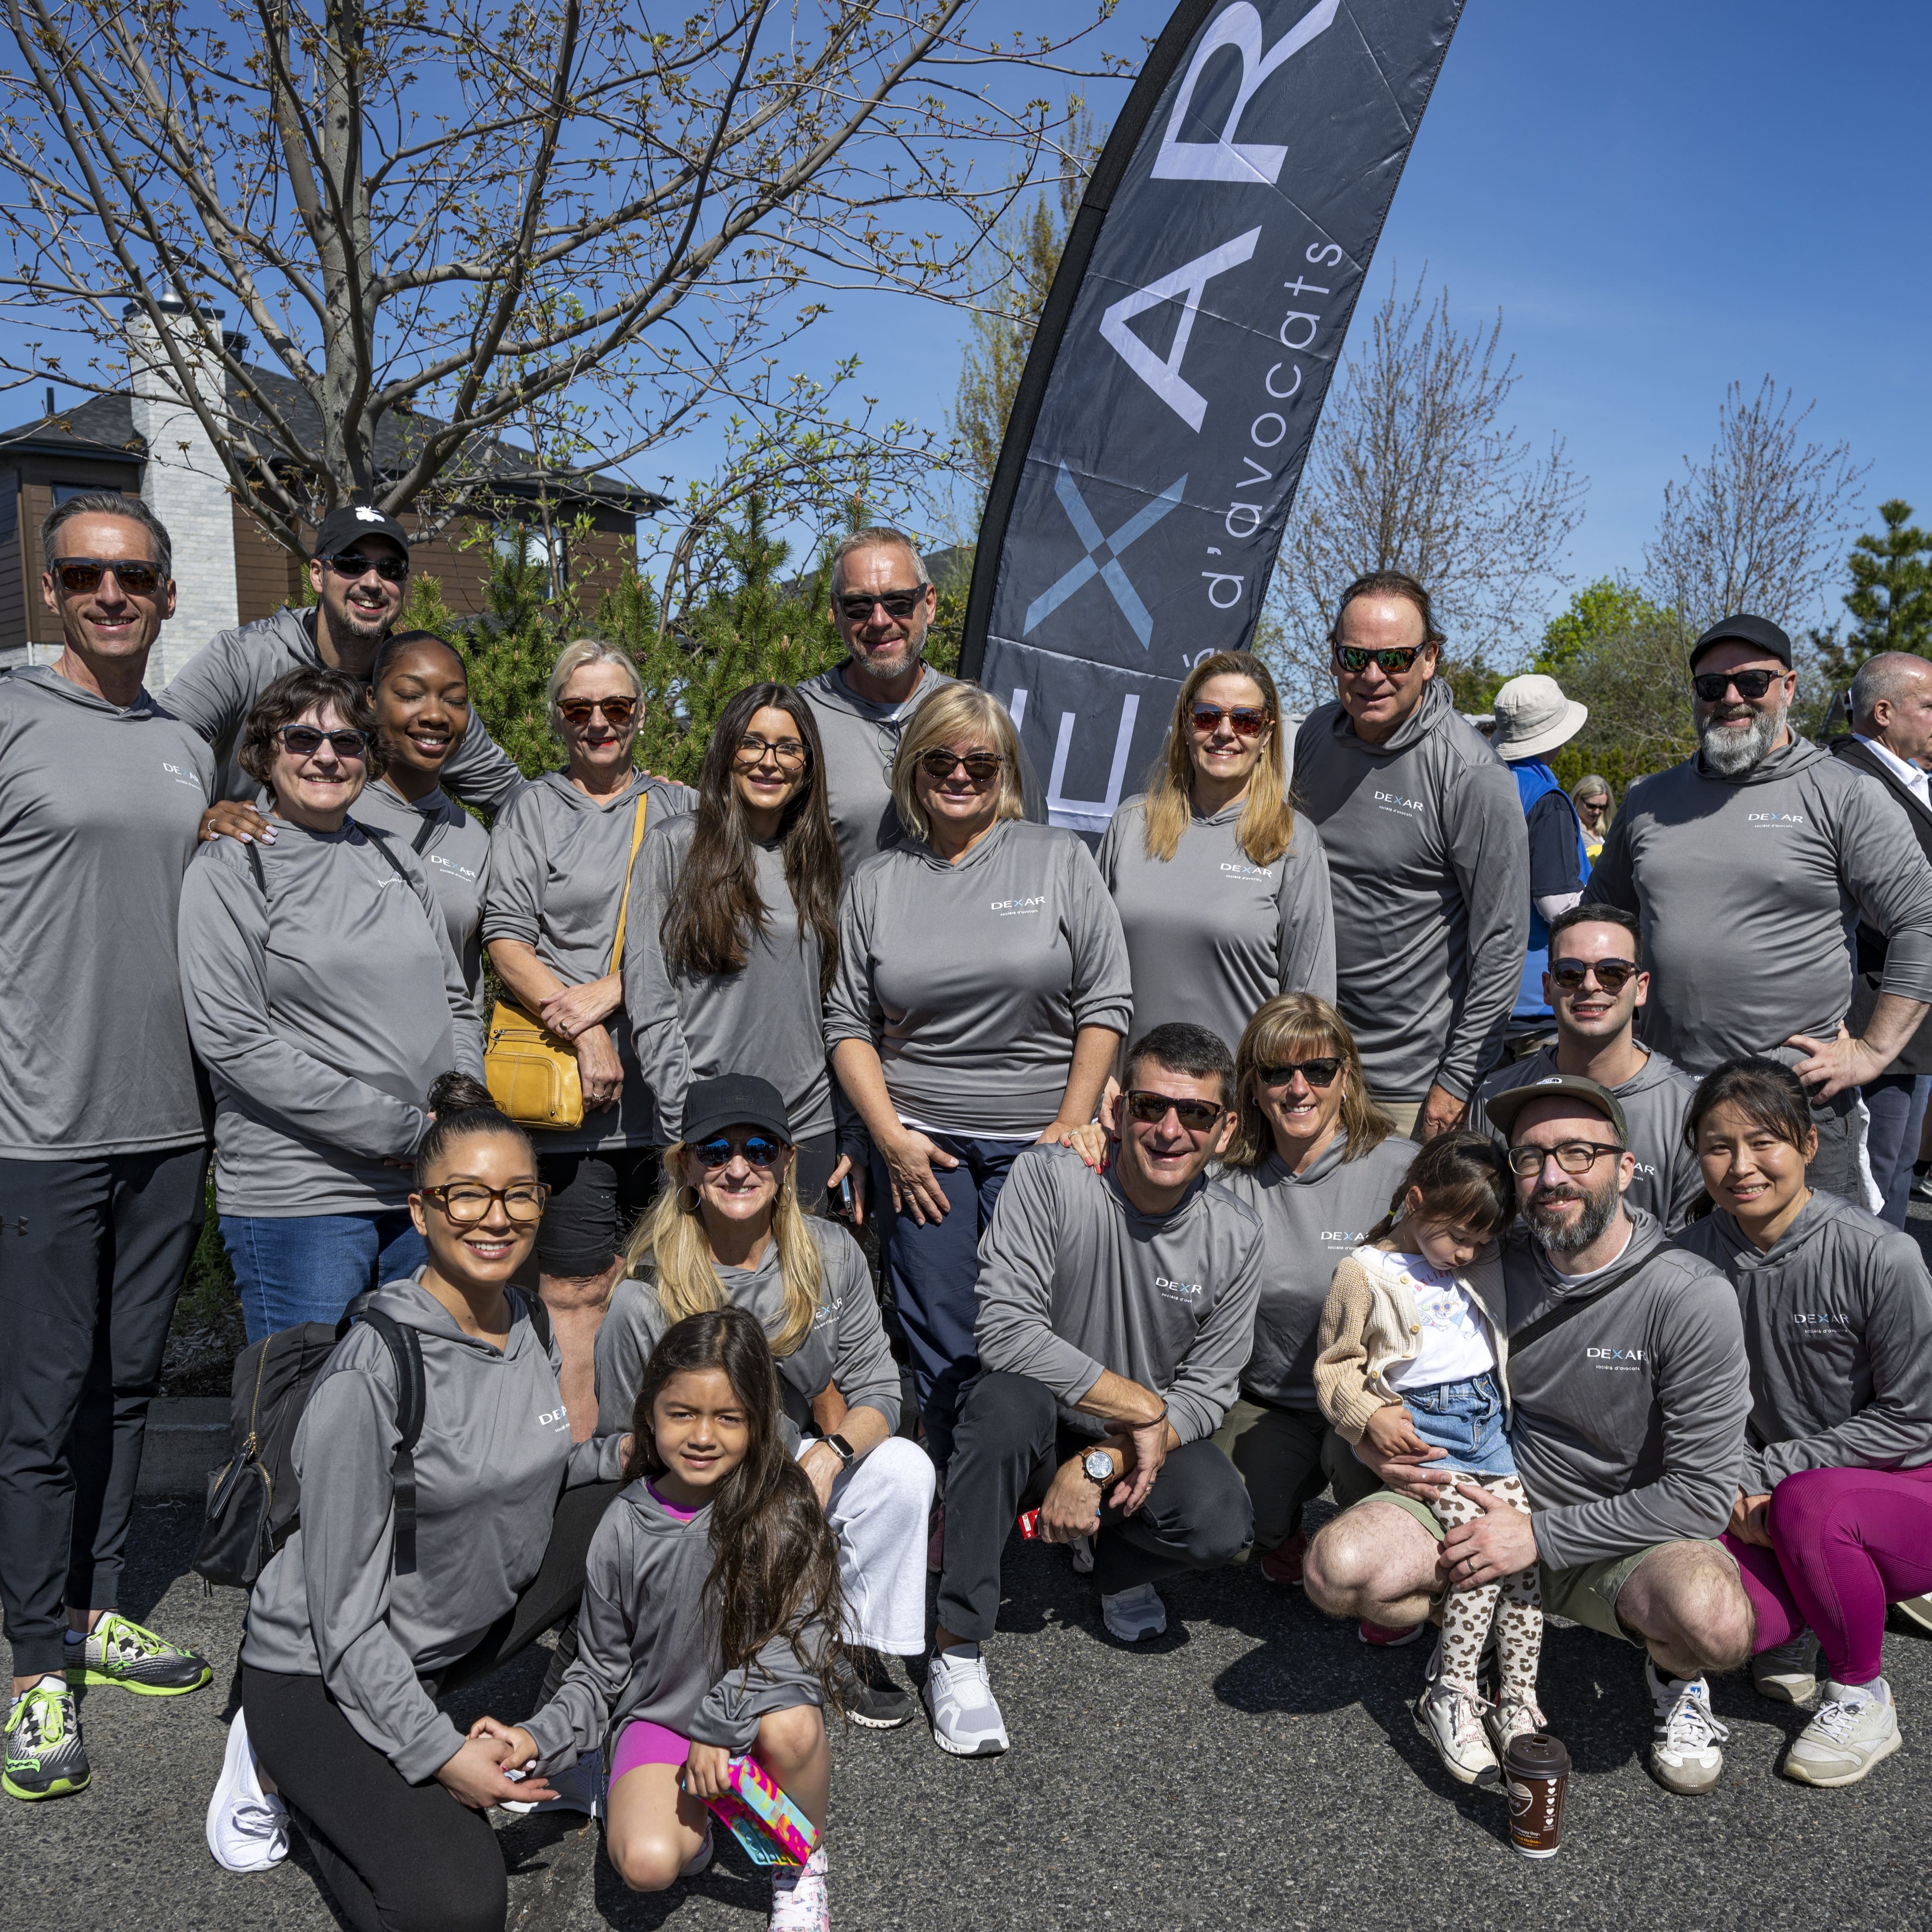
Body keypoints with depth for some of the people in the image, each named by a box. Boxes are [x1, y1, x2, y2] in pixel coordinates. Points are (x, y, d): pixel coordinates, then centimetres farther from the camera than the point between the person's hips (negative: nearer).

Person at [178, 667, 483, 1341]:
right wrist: (401, 1130, -14)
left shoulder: (394, 859, 15)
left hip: (432, 1190, 5)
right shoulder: (228, 869, -2)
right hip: (296, 1198, -5)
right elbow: (231, 1040, -12)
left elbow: (457, 1006, 17)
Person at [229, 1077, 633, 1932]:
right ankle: (291, 1773, 4)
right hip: (319, 1671, -7)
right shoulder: (370, 1371, -27)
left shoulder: (524, 1326, -4)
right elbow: (343, 1605, -23)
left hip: (461, 1632, 7)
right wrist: (438, 1753, -23)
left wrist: (614, 1454, -5)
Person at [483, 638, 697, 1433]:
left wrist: (610, 991, -11)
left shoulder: (680, 809, 15)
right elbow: (506, 938, 0)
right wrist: (583, 1033, -13)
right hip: (571, 1095, -2)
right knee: (576, 1291, -3)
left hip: (671, 1085, 2)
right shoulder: (532, 810, 11)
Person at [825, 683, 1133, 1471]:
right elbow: (848, 1023, 8)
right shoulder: (877, 882, 9)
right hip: (920, 1142, 2)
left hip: (1039, 1140, -1)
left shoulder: (1059, 858, 4)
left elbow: (1106, 1003, 1)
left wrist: (1072, 1126, -5)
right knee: (938, 1344, 4)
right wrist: (890, 1135, -3)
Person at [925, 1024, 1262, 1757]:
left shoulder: (1235, 1239, -9)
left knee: (1221, 1525, -26)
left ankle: (1117, 1566, 13)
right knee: (1009, 1399, -36)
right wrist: (1143, 1406, -25)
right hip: (1035, 1431, -2)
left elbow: (1206, 1393, -7)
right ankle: (956, 1649, -22)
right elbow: (1005, 1331, -27)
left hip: (1139, 1445, 3)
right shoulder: (1048, 1178, -20)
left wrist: (1100, 1463, -22)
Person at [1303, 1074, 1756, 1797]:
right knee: (1337, 1570, -23)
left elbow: (1702, 1495, -17)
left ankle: (1673, 1672, 5)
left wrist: (1540, 1535, -19)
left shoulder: (1694, 1297, -16)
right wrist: (1369, 1437, -10)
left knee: (1717, 1623, -35)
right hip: (1482, 1495, 3)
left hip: (1622, 1535, -2)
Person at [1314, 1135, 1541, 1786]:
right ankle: (1450, 1696, -11)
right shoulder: (1365, 1272, -2)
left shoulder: (1485, 1266, 14)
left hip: (1489, 1419, 6)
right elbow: (1336, 1367, -1)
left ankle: (1518, 1699, -1)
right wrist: (1371, 1416, -16)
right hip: (1419, 1427, -5)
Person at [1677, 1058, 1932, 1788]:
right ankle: (1805, 1617, 14)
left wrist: (1768, 1470, -16)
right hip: (1770, 1500, 3)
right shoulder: (1695, 1257, -6)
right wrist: (1736, 1482, -15)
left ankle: (1863, 1696, -6)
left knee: (1808, 1504, -35)